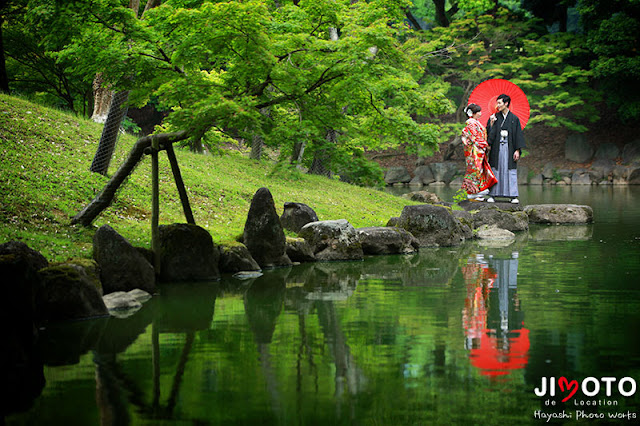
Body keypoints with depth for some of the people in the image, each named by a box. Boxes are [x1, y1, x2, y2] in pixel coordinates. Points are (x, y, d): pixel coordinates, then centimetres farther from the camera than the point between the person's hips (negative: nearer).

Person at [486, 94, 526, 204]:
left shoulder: (514, 118, 3)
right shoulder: (494, 117, 7)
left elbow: (518, 135, 2)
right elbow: (489, 132, 3)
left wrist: (517, 150, -5)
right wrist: (491, 124, -14)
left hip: (509, 148, -1)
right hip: (497, 148, 1)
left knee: (511, 171, -2)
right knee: (495, 170, 0)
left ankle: (513, 196, 0)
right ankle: (492, 195, 4)